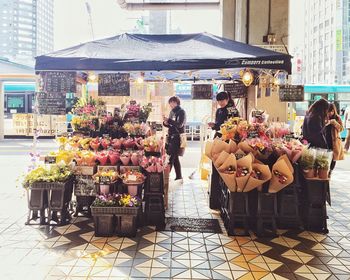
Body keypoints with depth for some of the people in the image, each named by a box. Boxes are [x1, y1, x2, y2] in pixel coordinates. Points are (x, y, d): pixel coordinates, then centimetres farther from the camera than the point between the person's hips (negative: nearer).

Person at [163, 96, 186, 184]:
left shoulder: (181, 112, -8)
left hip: (177, 137, -8)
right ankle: (179, 177, 17)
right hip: (171, 137, 8)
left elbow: (179, 124, -19)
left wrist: (168, 120, -23)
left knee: (171, 158, -10)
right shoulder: (172, 112, 14)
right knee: (175, 158, 10)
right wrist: (166, 123, -3)